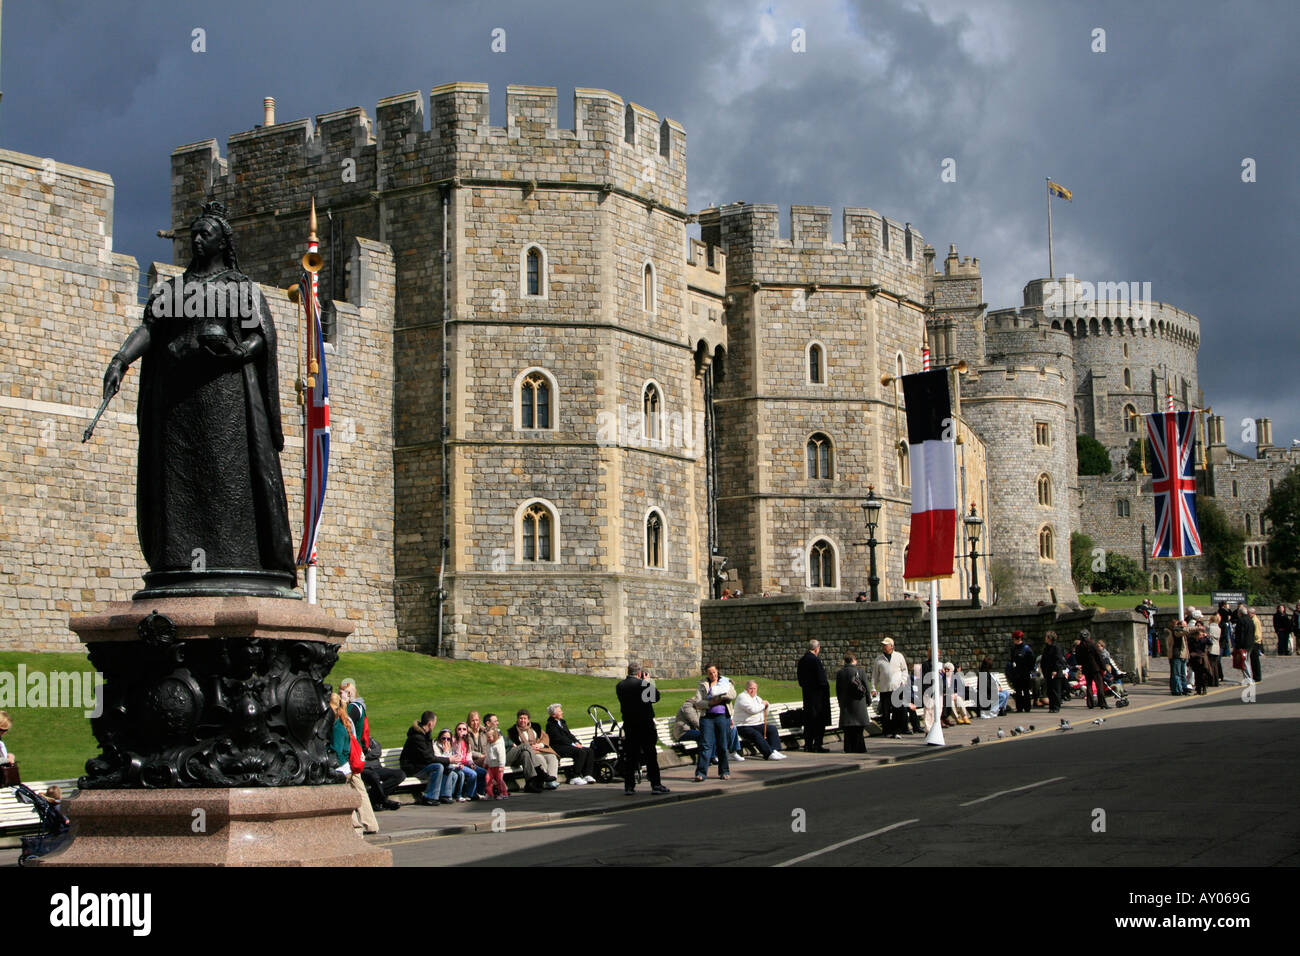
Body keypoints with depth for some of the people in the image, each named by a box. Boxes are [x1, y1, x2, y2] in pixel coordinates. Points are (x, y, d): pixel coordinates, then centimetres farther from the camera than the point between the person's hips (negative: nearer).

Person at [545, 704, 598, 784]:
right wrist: (573, 744, -17)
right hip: (558, 748, -9)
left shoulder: (562, 722, 24)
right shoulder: (550, 725, -4)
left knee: (589, 750, -9)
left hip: (568, 745, 9)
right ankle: (574, 777, -26)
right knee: (581, 751, -29)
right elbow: (559, 738, -14)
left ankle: (587, 775, -14)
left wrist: (577, 742, 0)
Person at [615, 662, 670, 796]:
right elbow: (656, 697, -6)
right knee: (650, 754, 1)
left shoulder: (620, 686, 2)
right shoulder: (642, 684, -15)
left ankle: (629, 786, 8)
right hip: (645, 723, -5)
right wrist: (648, 682, 5)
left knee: (630, 756, 9)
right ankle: (655, 784, 1)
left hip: (628, 724, 5)